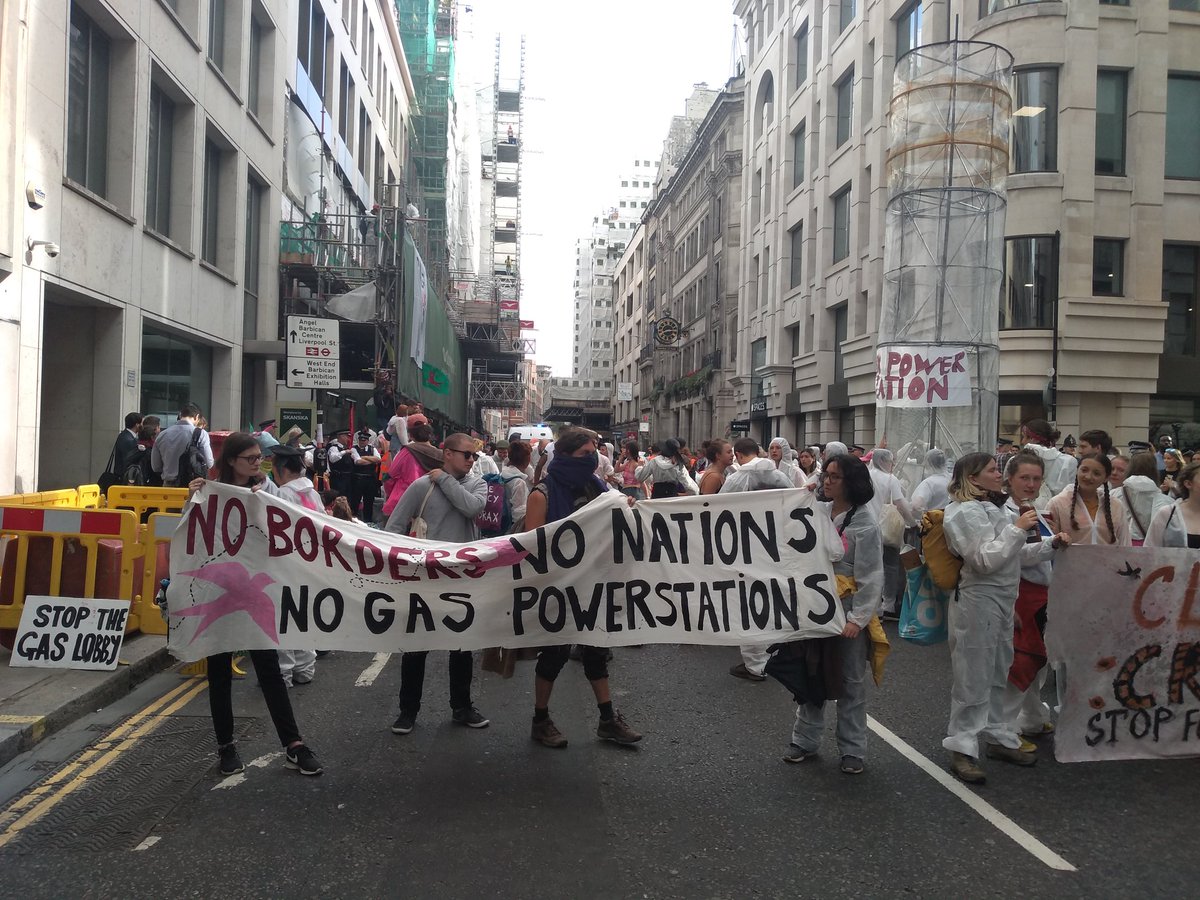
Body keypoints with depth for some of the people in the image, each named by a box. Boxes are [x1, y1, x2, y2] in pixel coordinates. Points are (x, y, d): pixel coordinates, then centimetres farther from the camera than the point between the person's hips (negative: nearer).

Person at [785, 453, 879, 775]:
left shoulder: (865, 523, -11)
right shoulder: (818, 512, 4)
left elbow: (870, 577, -12)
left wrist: (858, 618, -17)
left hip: (849, 612, -5)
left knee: (851, 682, 8)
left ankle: (852, 749, 20)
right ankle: (805, 740, 26)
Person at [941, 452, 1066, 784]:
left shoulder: (995, 508, 16)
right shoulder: (965, 512, -15)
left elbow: (1015, 554, 21)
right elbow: (985, 560, -23)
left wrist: (1051, 544, 11)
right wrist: (1018, 529, -20)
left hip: (1003, 599, 9)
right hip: (978, 599, -9)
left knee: (997, 674, 18)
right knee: (973, 677, -4)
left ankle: (999, 737, 31)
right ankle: (962, 748, 4)